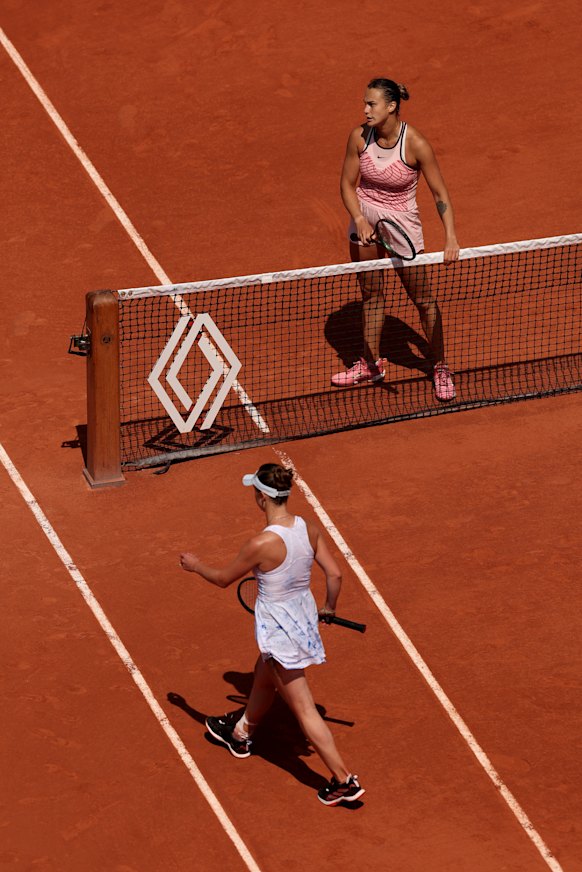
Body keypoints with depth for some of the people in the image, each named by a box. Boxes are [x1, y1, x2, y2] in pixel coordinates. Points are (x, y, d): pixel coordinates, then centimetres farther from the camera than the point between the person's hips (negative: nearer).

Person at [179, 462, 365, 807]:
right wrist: (329, 607, 17)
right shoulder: (309, 529, -10)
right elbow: (335, 574, -3)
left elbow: (223, 578, -12)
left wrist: (196, 565, 9)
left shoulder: (262, 544, -29)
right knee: (264, 676, 33)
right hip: (305, 619, 8)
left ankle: (345, 781, 9)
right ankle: (241, 733, 58)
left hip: (279, 631, -8)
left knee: (304, 709, 4)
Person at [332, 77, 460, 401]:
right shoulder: (359, 136, -12)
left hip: (402, 222, -4)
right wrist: (360, 219, -17)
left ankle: (440, 367, 17)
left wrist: (451, 237, -27)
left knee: (423, 298, 1)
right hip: (365, 218, 4)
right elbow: (348, 184, -1)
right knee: (371, 294, 15)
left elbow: (440, 194, -17)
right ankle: (371, 364, 30)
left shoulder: (416, 144, -23)